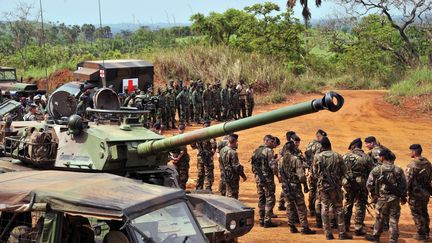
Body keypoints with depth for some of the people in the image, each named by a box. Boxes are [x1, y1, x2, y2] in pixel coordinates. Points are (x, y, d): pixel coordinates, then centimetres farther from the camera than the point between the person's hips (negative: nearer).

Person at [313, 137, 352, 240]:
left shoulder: (317, 157, -6)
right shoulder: (337, 156, -6)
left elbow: (315, 173, 1)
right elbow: (344, 171, 1)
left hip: (322, 185, 0)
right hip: (335, 186, 0)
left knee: (325, 208, 8)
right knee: (338, 208, 7)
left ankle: (328, 233, 7)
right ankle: (342, 233, 7)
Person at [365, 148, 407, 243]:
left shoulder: (377, 170, -8)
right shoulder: (398, 170, -2)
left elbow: (369, 184, -6)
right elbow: (404, 185, 2)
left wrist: (373, 194, 9)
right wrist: (403, 197, 14)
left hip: (382, 199, -1)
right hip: (395, 199, 1)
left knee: (379, 218, 13)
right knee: (394, 220, 7)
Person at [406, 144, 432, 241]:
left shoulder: (412, 165, -21)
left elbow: (408, 181, -20)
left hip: (415, 194, -7)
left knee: (417, 214, 5)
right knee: (424, 213, 19)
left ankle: (421, 234, 10)